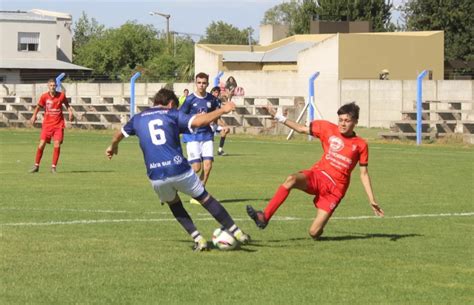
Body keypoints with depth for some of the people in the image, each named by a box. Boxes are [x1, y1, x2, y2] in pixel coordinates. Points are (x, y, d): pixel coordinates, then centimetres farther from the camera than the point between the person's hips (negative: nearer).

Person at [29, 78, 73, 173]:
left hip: (58, 124, 0)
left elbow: (67, 105, 14)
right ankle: (36, 166, 10)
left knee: (57, 145, -10)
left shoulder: (61, 95, -3)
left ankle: (53, 167, 1)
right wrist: (34, 116, -4)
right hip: (47, 124, 0)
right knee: (42, 144, -6)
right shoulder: (44, 96, -4)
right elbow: (38, 106, 10)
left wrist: (70, 112, -2)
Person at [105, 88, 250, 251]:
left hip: (156, 176, 3)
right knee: (205, 199, 12)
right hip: (179, 169, -2)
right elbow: (199, 121, -9)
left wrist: (113, 147, 60)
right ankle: (237, 233, 15)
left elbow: (120, 134, 39)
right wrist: (222, 110, 3)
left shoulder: (138, 119, 19)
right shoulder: (173, 114, 8)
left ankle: (198, 240, 15)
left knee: (174, 204, 27)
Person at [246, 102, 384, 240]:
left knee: (314, 233, -14)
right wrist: (277, 116, 5)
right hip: (318, 175, 2)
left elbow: (364, 174, 6)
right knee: (291, 180, -34)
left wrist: (372, 200, 2)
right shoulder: (328, 129, 4)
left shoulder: (360, 145, 2)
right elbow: (301, 129, 10)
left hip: (335, 188, -2)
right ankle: (264, 217, -36)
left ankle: (320, 225, 25)